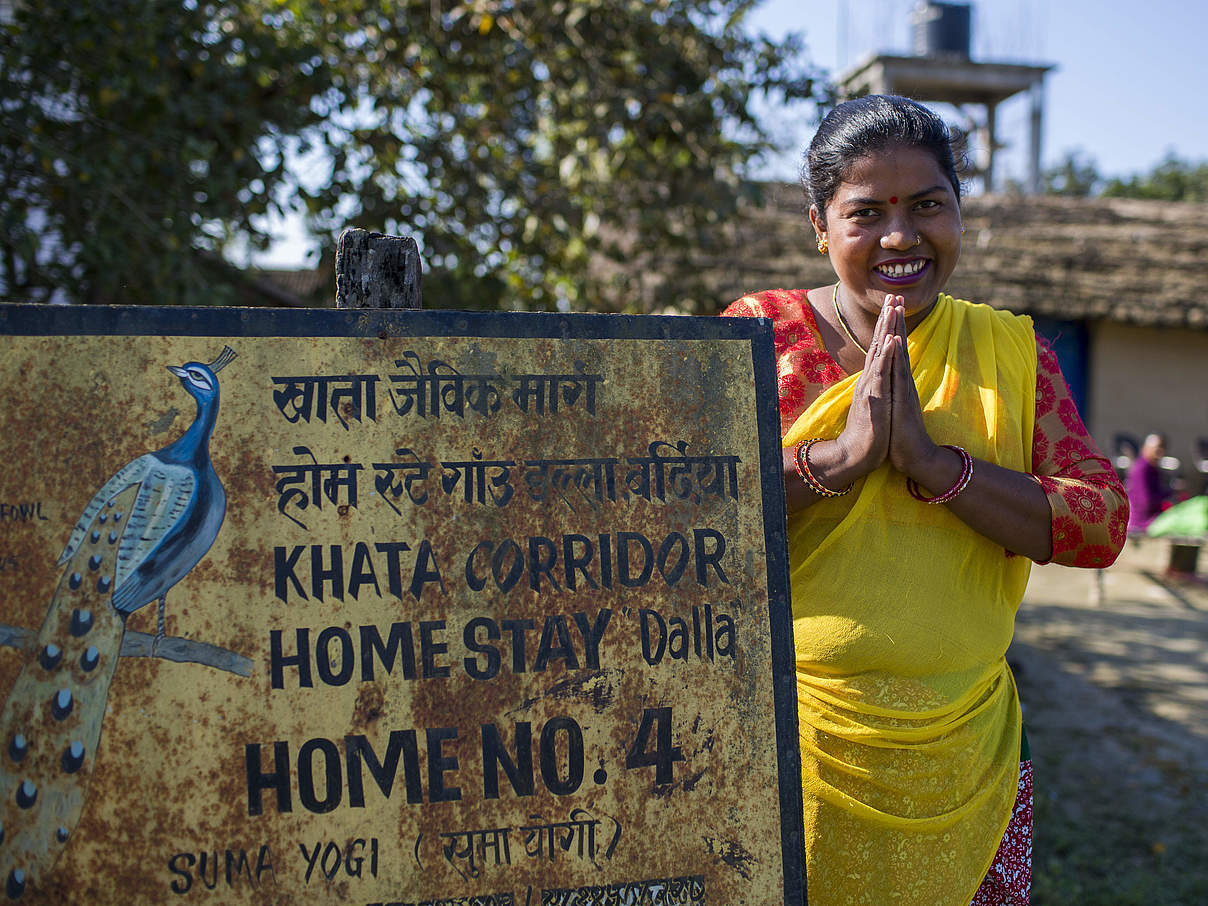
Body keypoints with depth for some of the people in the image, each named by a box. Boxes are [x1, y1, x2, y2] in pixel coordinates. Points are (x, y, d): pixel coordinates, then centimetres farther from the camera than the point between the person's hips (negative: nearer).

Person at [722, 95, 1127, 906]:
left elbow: (1102, 524, -4)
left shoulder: (1009, 348, 5)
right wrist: (839, 455, -20)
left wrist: (931, 460, -16)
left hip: (964, 751, 2)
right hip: (788, 744, -2)